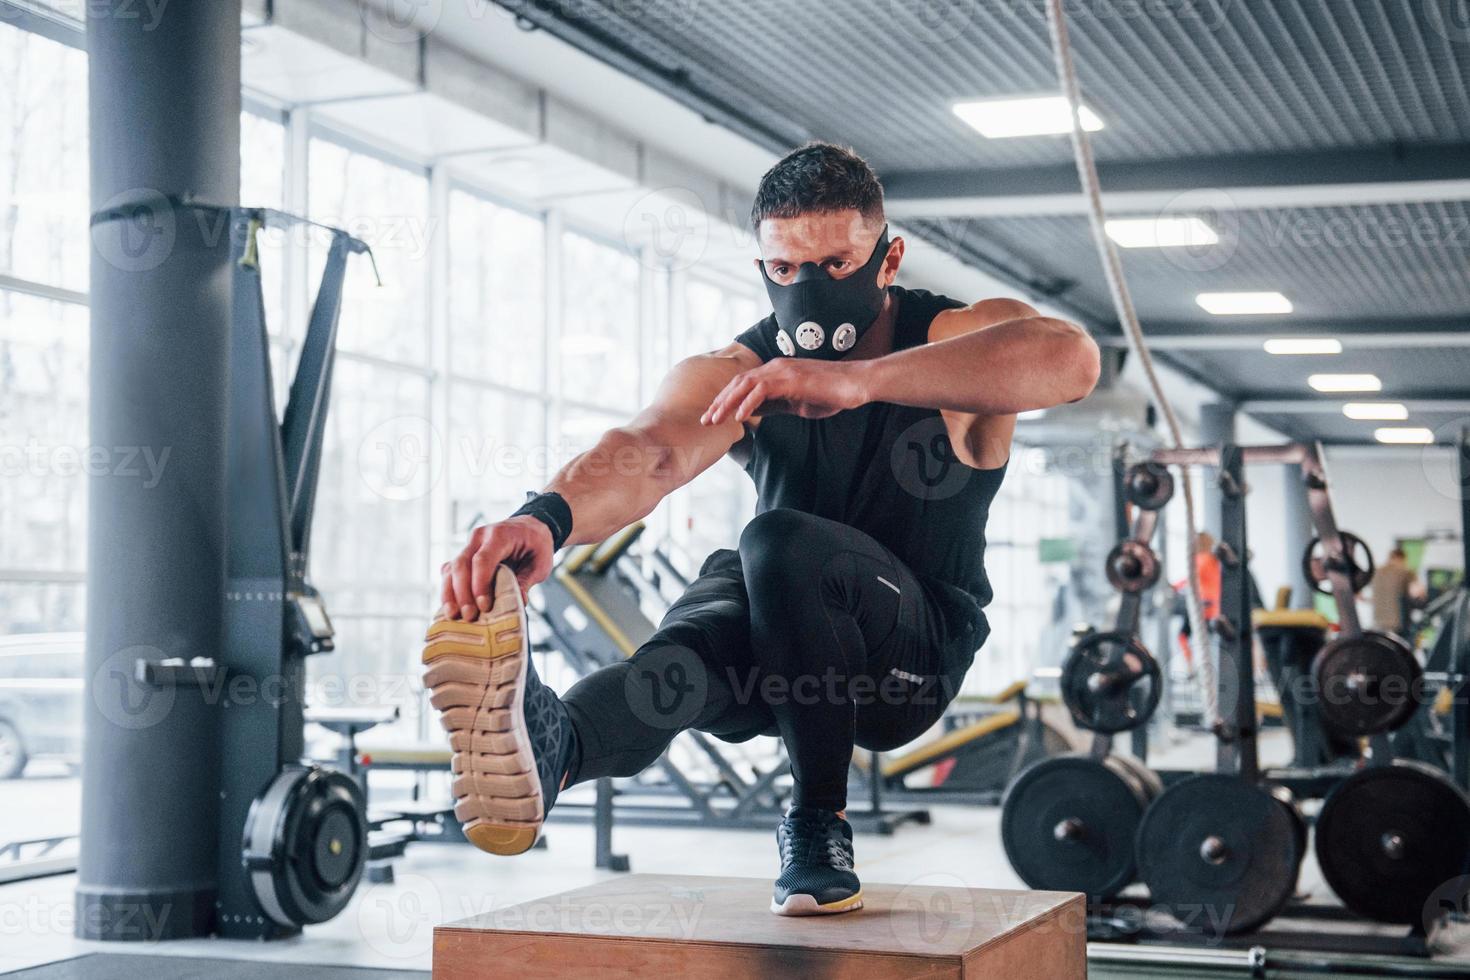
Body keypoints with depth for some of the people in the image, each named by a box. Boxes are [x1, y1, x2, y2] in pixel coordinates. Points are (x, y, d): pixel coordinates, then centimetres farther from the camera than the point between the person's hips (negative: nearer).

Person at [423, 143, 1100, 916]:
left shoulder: (961, 336, -12)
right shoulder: (734, 375, -6)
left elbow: (1071, 358, -37)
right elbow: (650, 454, -29)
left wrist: (858, 378, -48)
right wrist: (549, 518, -54)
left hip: (917, 650, -2)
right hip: (780, 640, 2)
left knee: (782, 544, -33)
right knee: (712, 624, -35)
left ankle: (818, 822, -24)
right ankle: (548, 743, -64)